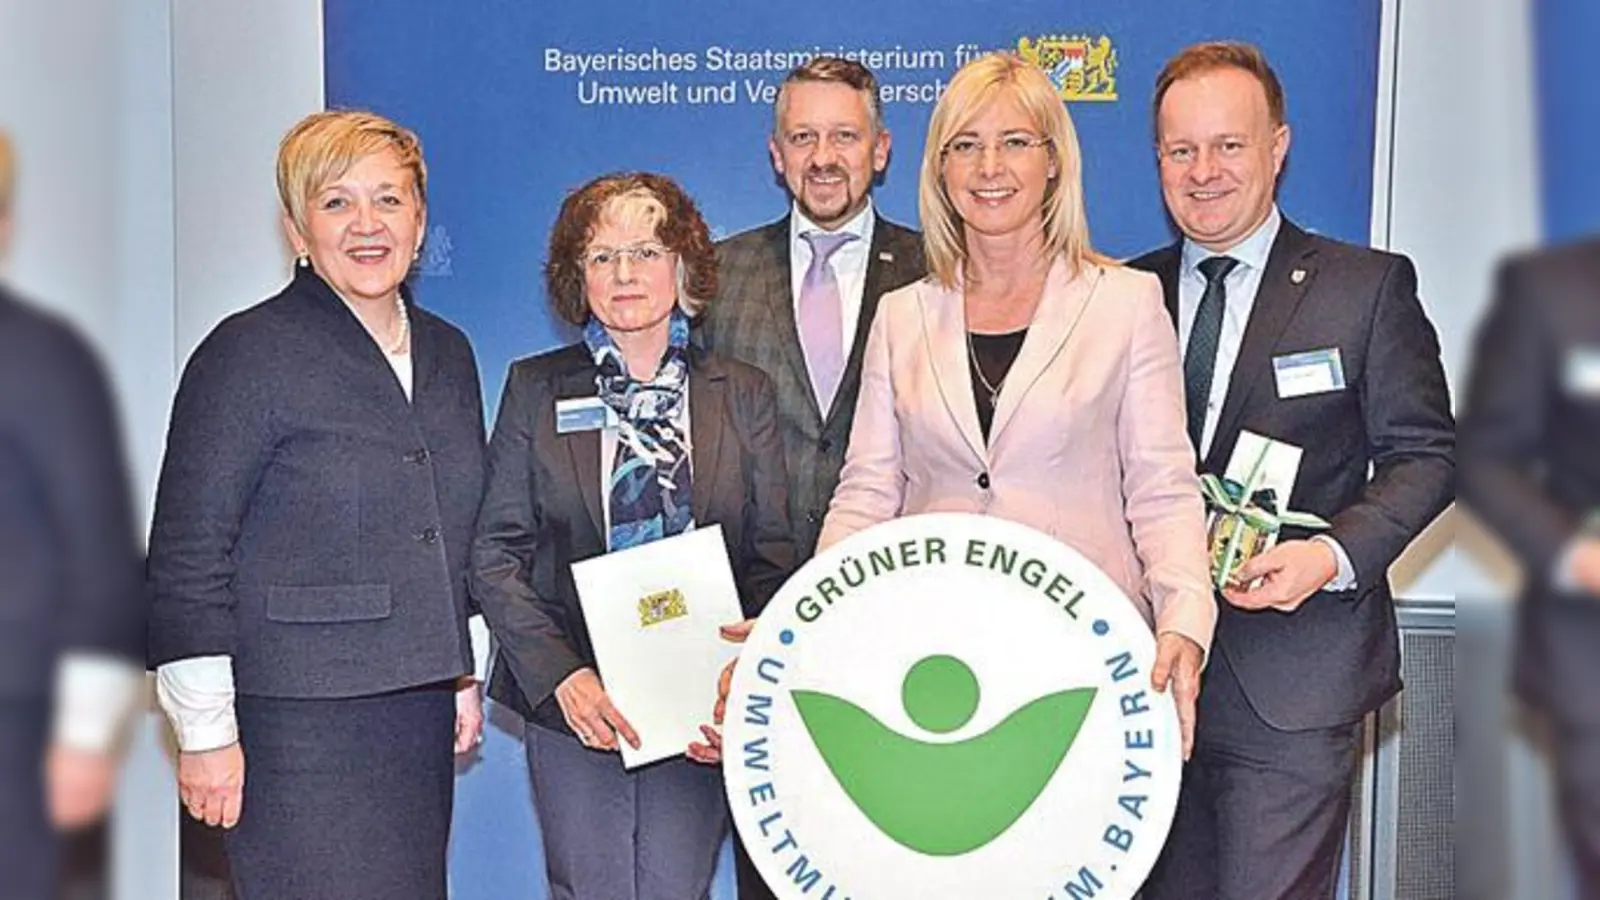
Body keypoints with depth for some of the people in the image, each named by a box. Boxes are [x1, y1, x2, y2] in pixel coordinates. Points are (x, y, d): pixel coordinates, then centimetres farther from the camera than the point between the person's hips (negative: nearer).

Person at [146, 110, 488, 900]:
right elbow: (187, 559, -9)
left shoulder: (447, 354, 12)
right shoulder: (248, 353, -8)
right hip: (298, 724, -6)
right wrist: (206, 731, -11)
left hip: (420, 715, 6)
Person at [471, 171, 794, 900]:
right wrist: (560, 676, -14)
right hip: (571, 703, -1)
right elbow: (494, 554, 0)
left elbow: (773, 557, 3)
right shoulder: (534, 388, 3)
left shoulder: (743, 394, 5)